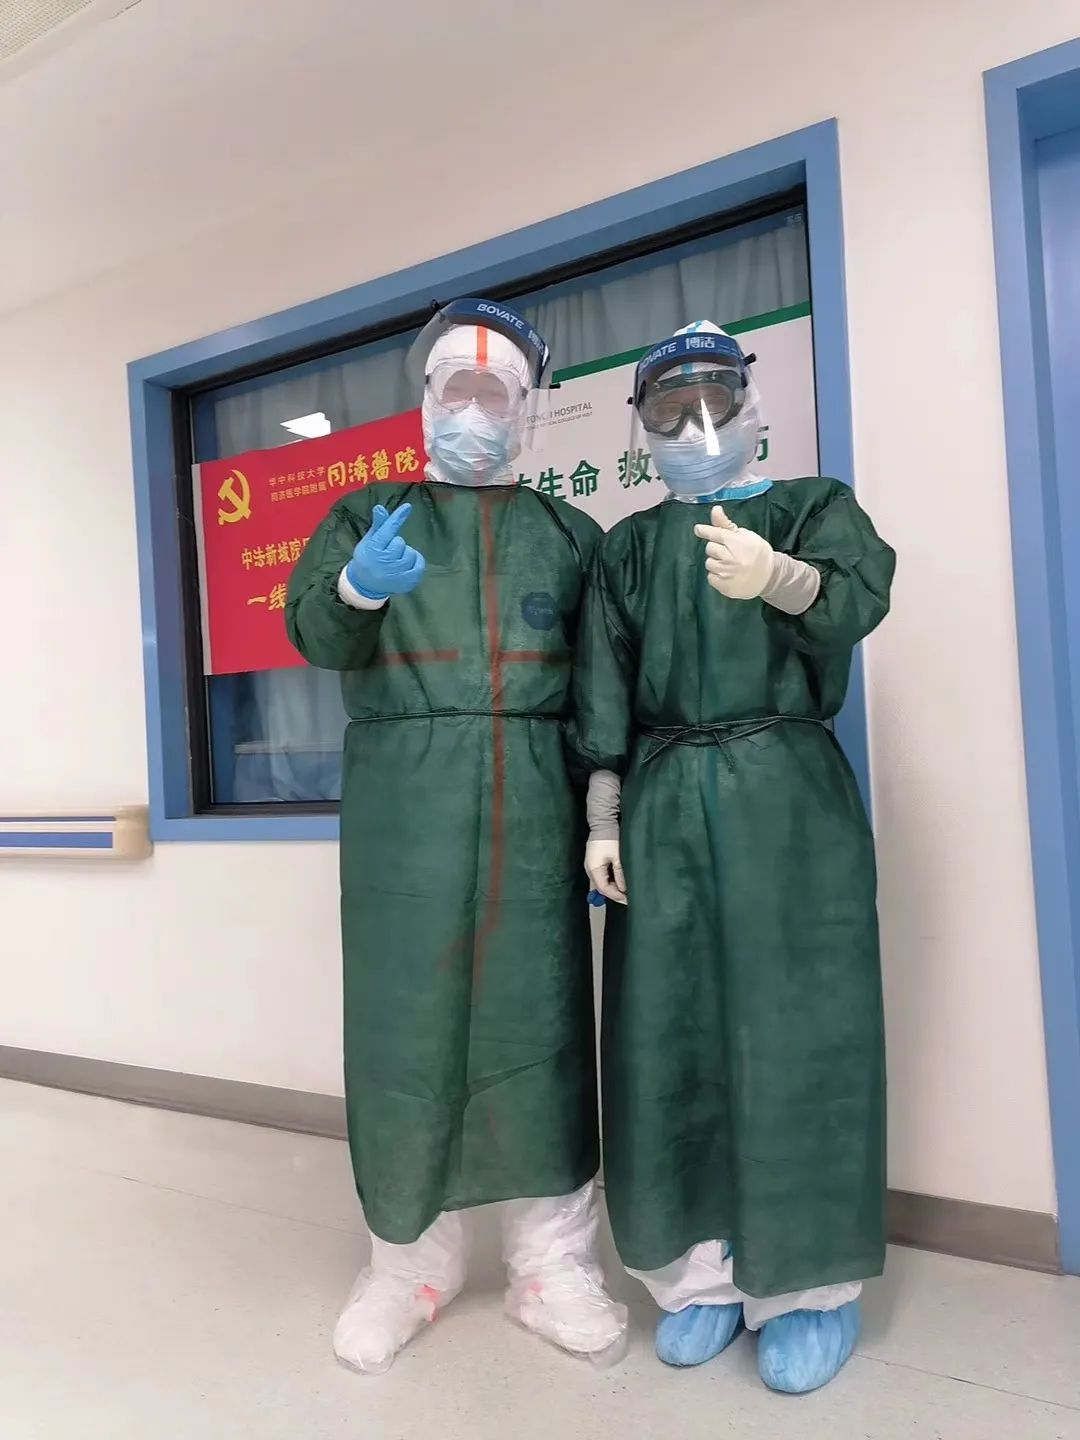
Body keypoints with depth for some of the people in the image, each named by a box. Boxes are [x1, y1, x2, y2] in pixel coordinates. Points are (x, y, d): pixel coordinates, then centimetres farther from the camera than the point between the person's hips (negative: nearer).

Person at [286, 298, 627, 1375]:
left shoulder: (568, 532, 16)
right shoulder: (367, 514, 15)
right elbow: (313, 631, -1)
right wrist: (356, 586, -23)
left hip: (533, 799, 1)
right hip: (402, 798, 0)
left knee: (536, 1010, 1)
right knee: (405, 1011, 1)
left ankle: (552, 1262, 15)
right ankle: (410, 1255, 18)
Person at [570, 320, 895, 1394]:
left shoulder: (814, 507, 7)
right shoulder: (628, 548, 13)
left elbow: (854, 599, -15)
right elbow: (602, 698, 9)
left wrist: (774, 575, -35)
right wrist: (603, 821, 2)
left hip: (785, 793, -2)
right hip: (664, 801, 3)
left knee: (792, 1022, -1)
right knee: (671, 1029, 4)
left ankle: (808, 1282, 15)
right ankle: (705, 1268, 19)